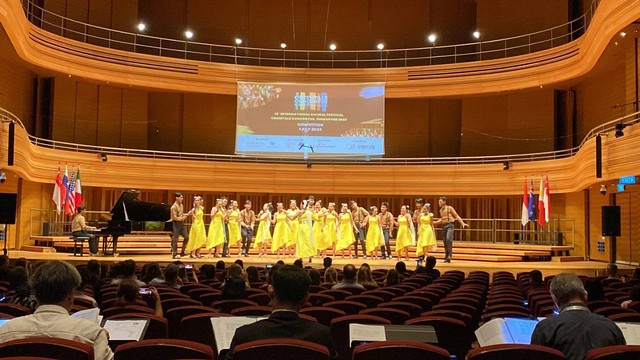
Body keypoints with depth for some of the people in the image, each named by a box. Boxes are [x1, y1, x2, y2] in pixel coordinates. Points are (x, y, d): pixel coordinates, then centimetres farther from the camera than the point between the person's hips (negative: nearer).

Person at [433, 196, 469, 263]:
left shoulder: (449, 208, -3)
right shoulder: (441, 210, 15)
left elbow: (456, 216, -3)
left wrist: (462, 223, -10)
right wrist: (434, 223, 17)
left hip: (450, 225, -7)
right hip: (444, 226, 7)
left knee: (449, 239, -26)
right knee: (445, 242, 6)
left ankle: (450, 254, -22)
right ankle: (446, 257, 12)